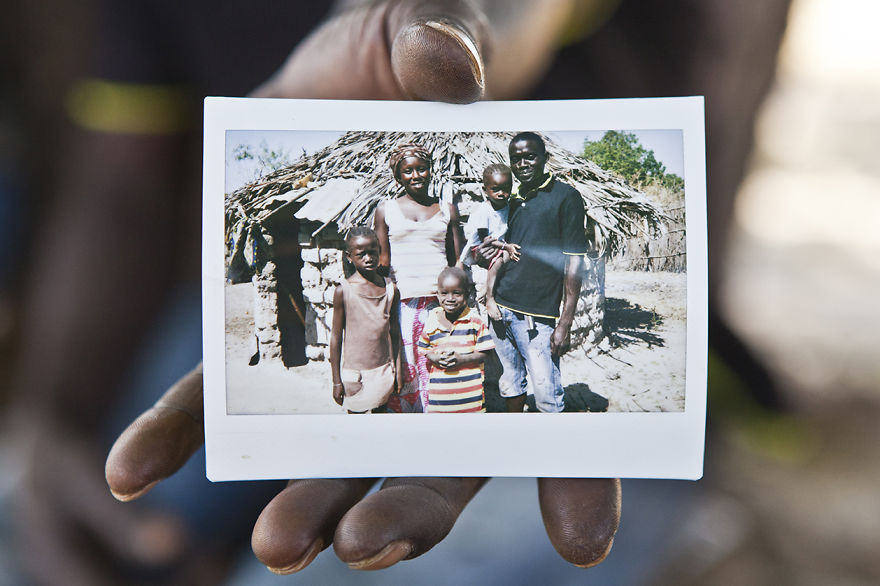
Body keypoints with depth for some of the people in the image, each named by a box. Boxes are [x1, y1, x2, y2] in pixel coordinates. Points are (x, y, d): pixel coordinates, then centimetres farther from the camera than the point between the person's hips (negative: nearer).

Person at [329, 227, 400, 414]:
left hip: (383, 370, 3)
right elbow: (336, 336, -4)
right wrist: (336, 380, -3)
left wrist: (396, 370, 10)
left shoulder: (391, 289, 1)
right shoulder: (343, 290, -8)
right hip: (354, 372, -3)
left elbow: (394, 332, 8)